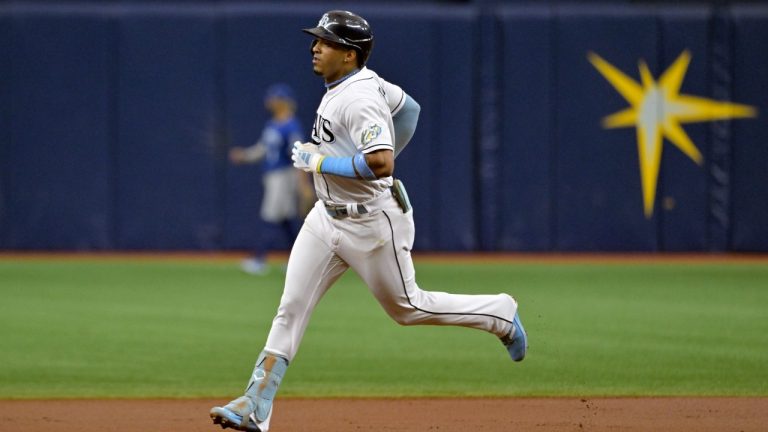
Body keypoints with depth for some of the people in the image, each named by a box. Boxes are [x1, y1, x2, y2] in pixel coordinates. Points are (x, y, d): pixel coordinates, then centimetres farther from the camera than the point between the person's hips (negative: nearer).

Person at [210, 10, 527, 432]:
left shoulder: (360, 100, -25)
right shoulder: (351, 84, 4)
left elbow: (380, 165, -35)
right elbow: (409, 109, 18)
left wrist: (320, 162, -26)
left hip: (372, 223, -9)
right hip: (327, 218, 9)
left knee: (406, 307, 9)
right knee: (291, 307, 0)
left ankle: (499, 314, 30)